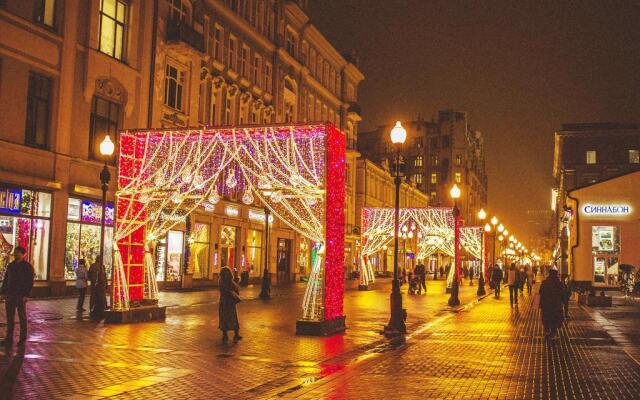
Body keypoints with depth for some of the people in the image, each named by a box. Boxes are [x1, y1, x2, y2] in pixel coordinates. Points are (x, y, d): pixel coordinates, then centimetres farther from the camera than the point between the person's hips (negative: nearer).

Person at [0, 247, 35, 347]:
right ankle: (9, 338, 13)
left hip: (20, 296, -5)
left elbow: (30, 282, -8)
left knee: (22, 317, 3)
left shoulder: (27, 266, -4)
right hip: (9, 295, 5)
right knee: (9, 317, 7)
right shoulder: (11, 265, 12)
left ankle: (23, 339, 9)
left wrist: (26, 295, -16)